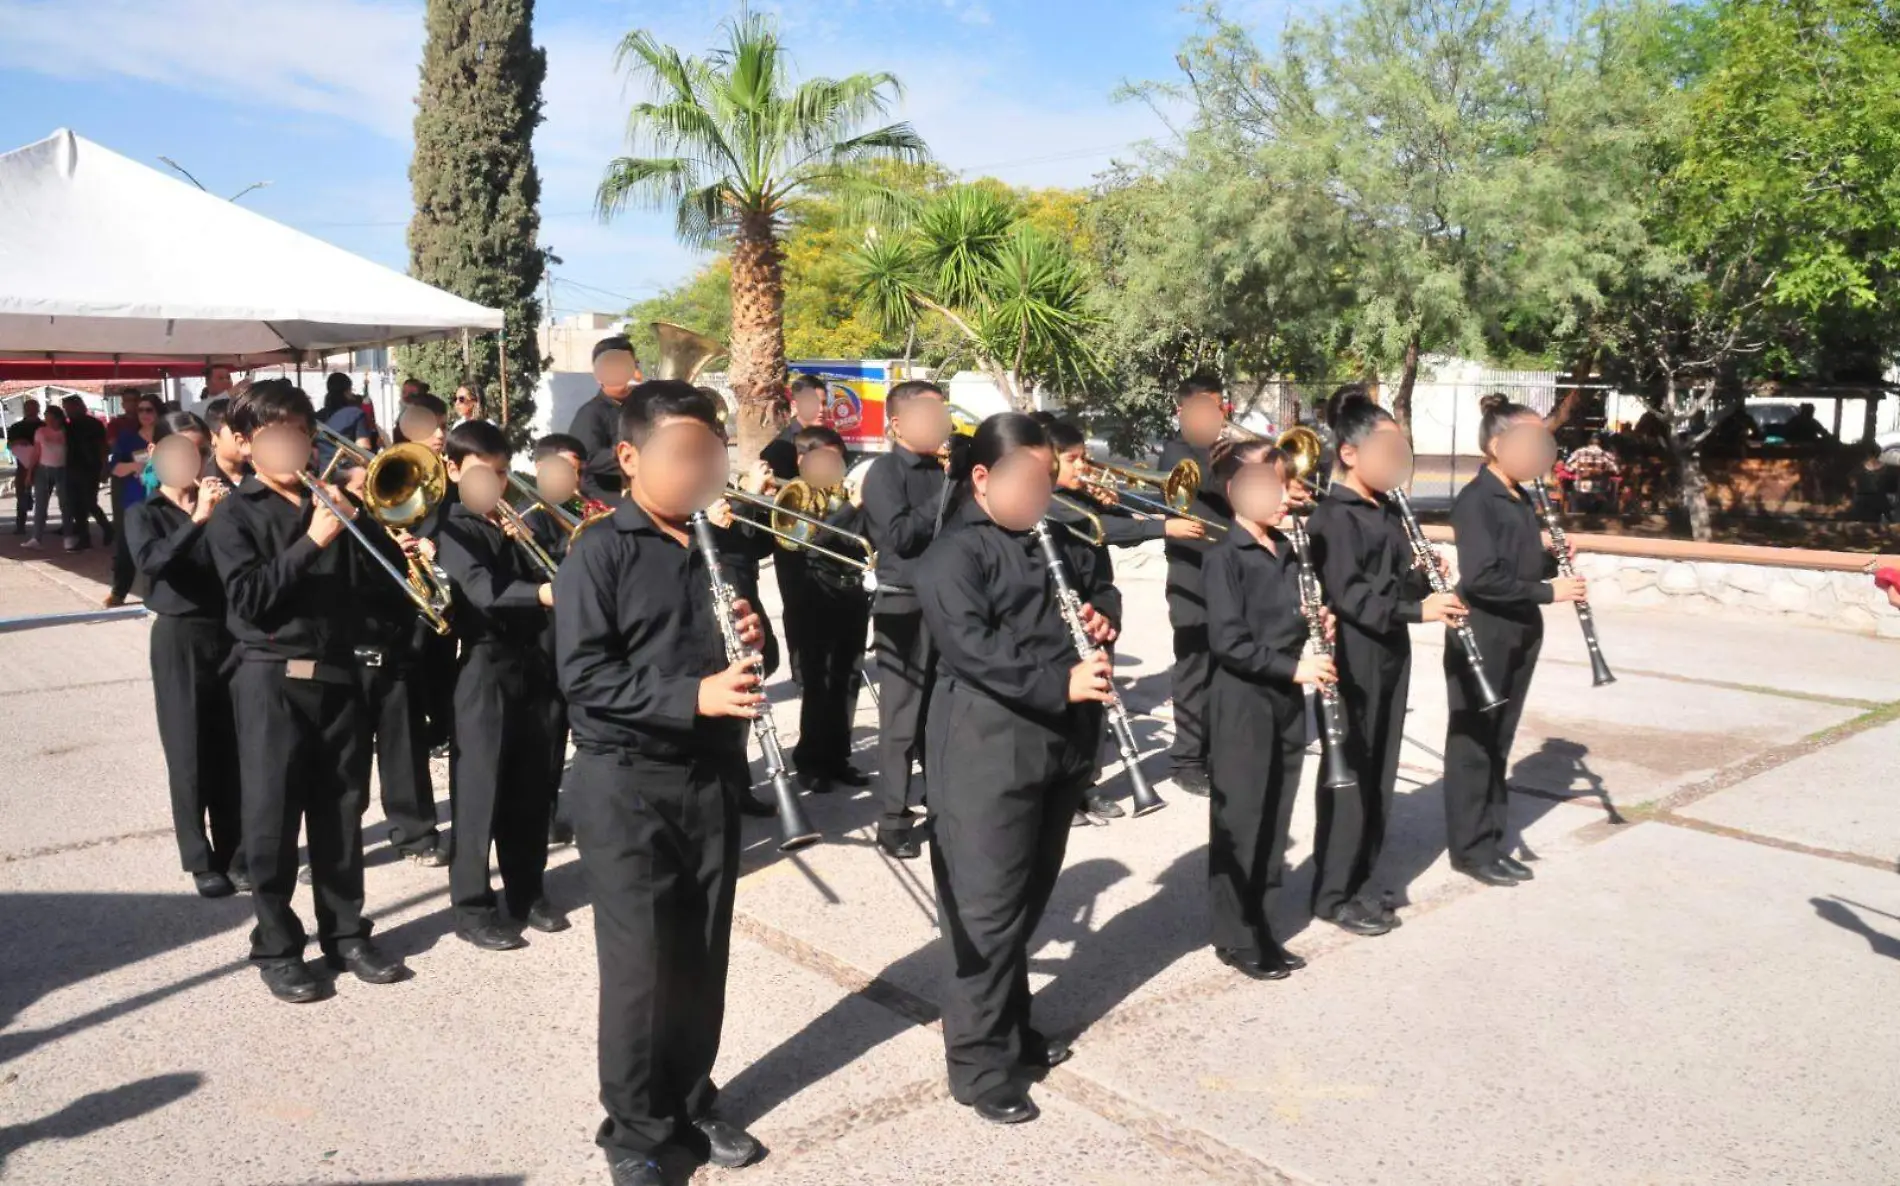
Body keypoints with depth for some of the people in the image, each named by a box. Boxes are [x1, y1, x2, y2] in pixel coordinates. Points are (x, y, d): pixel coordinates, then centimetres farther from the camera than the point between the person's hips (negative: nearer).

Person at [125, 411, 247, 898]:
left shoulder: (221, 506, 8)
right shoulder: (144, 513, 0)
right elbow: (151, 561, -20)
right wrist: (197, 520, -28)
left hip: (229, 633, 3)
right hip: (179, 638, -3)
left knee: (232, 749, 6)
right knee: (189, 752, 1)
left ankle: (235, 853, 16)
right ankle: (201, 860, 10)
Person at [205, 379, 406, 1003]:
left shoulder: (331, 500, 10)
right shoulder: (235, 514, -1)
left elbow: (377, 575, 5)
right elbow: (249, 597, -14)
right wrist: (311, 541, -20)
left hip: (337, 672, 4)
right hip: (271, 679, -4)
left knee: (340, 811, 11)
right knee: (273, 818, 2)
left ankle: (345, 932, 22)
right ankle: (276, 946, 15)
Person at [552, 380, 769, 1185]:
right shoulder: (599, 552, -9)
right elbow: (584, 676, -18)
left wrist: (750, 640, -6)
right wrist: (693, 695, -27)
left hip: (711, 776, 5)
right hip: (627, 786, -5)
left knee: (703, 960, 14)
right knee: (640, 966, 3)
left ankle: (692, 1104, 32)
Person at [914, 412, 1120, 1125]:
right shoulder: (954, 552, -12)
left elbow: (1098, 582, 26)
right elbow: (970, 644, -24)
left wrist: (1103, 613, 2)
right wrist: (1061, 682, -29)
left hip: (1062, 744, 8)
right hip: (990, 753, -8)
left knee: (1029, 899, 18)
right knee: (990, 909, -2)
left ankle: (1014, 1030, 33)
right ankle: (980, 1066, 10)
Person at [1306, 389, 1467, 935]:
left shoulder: (1386, 509, 13)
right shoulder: (1333, 515, -15)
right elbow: (1346, 592, -22)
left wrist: (1431, 589, -2)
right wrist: (1417, 609, -28)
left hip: (1390, 653, 9)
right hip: (1353, 658, -9)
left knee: (1380, 771, 13)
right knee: (1349, 773, -2)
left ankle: (1364, 881, 24)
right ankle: (1334, 893, 9)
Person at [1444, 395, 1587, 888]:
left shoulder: (1520, 499, 11)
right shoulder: (1475, 499, -16)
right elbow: (1481, 577, -24)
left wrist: (1554, 561, -1)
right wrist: (1549, 591, -20)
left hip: (1519, 635, 8)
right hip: (1481, 636, -8)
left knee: (1498, 742, 14)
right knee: (1472, 742, 2)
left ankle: (1494, 842, 24)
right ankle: (1470, 849, 12)